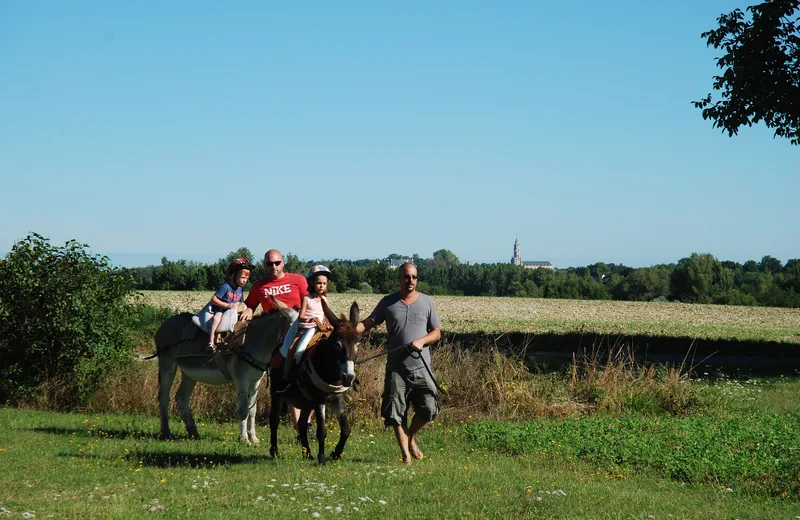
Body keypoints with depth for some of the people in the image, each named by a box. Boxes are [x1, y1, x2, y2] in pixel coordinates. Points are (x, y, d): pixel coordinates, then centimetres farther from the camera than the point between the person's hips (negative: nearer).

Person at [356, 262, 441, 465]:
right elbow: (367, 323, 5)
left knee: (429, 408, -6)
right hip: (396, 368, 0)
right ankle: (406, 454, 11)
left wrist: (421, 341, -10)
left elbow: (437, 332, 10)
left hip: (421, 366, 0)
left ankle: (411, 436, 22)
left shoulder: (426, 301, 7)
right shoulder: (387, 303, 6)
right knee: (396, 413, -1)